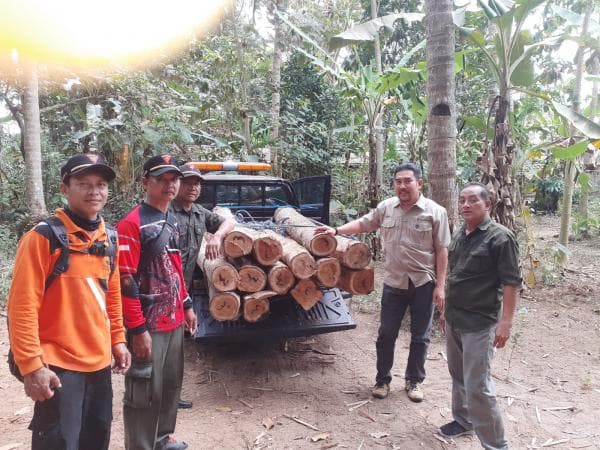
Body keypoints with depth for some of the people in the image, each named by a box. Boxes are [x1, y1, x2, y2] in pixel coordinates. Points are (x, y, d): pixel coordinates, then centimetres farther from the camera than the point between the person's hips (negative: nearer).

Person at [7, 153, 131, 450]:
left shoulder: (108, 238, 6)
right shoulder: (43, 237, -14)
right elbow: (22, 306, -17)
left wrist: (118, 340, 12)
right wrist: (31, 365, -18)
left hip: (100, 363, 7)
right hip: (58, 367, -6)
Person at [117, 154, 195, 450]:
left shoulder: (171, 221, 10)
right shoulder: (132, 224, -16)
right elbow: (125, 281, -19)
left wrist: (186, 305, 18)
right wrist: (138, 329, -19)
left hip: (174, 321, 9)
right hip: (148, 325, -8)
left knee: (171, 383, 20)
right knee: (145, 391, 4)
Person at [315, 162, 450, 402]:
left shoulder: (435, 211, -9)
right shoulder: (386, 207, 1)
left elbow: (441, 251, -7)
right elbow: (363, 223, 14)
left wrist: (440, 286, -10)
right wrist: (336, 230, 1)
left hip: (424, 283, -2)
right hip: (393, 282, 3)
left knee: (420, 336, 12)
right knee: (386, 334, 10)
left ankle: (414, 380, 31)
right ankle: (382, 379, 27)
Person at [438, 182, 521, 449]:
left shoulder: (500, 237, -14)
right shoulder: (459, 235, 8)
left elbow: (511, 283, -16)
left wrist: (506, 322, -19)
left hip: (479, 323, -7)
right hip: (453, 318, 8)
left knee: (477, 386, -3)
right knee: (458, 375, 21)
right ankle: (463, 420, 40)